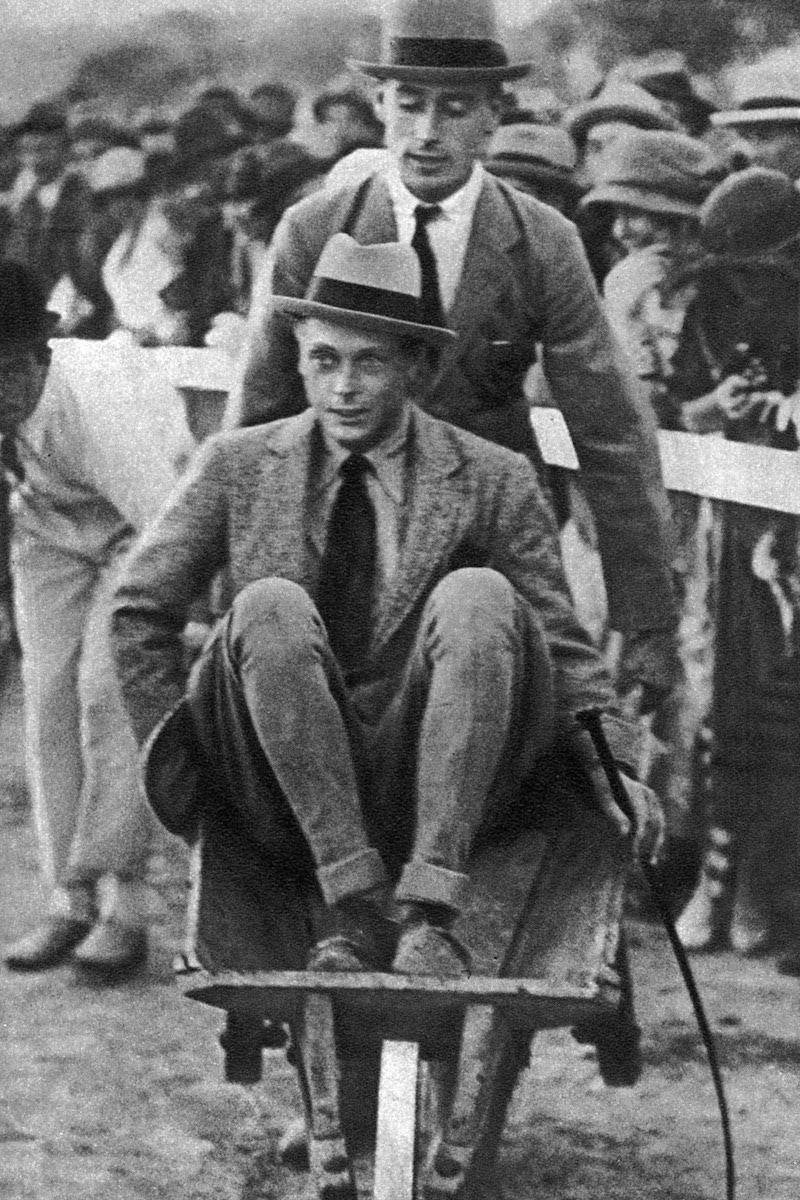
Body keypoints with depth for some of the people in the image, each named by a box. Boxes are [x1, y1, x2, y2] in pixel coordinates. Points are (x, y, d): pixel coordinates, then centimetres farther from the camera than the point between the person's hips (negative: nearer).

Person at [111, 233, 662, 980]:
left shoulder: (493, 483, 5)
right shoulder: (240, 467, 8)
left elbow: (561, 648, 4)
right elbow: (140, 615, 13)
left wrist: (617, 771, -10)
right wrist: (174, 760, 4)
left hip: (428, 790, 0)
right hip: (285, 801, 0)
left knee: (479, 596, -26)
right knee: (270, 605, -26)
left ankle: (426, 913, -33)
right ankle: (355, 905, -30)